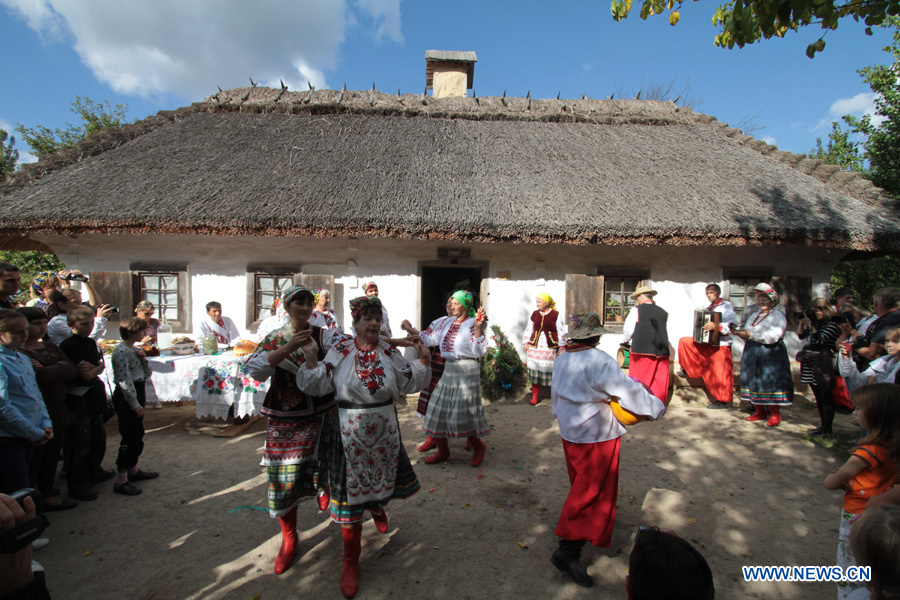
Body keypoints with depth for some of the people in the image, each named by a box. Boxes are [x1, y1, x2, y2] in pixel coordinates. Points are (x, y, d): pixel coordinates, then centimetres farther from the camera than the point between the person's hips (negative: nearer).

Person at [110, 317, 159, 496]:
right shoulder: (121, 352, -17)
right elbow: (124, 380, -21)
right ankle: (121, 480, 3)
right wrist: (134, 403, -20)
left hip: (137, 394, 10)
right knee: (130, 437, -6)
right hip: (126, 399, -10)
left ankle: (133, 471, 32)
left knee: (138, 435, 17)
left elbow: (147, 374, 15)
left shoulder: (134, 350, 11)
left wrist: (143, 360, -3)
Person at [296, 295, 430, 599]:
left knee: (383, 476, 22)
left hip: (385, 428, 3)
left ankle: (377, 506, 61)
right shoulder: (340, 351, -9)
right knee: (351, 493, 5)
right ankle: (351, 563, 25)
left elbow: (409, 383, 5)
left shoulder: (389, 351, -1)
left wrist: (423, 359, -5)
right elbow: (319, 385, -10)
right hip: (350, 431, -3)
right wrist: (312, 358, -22)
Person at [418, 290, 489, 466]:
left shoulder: (472, 323, -10)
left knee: (462, 411, -4)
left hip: (467, 371, -7)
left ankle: (478, 446, 22)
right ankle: (443, 450, 26)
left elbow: (479, 351, -18)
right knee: (439, 409, 9)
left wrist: (478, 328, -27)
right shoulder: (448, 323, 10)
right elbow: (430, 339, 14)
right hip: (448, 370, 7)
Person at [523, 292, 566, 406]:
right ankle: (535, 395, 16)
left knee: (552, 371, 0)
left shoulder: (556, 315, -1)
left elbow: (561, 332, 1)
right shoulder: (535, 314, 8)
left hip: (550, 348, -3)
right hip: (535, 347, 3)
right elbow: (529, 329, 15)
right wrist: (527, 342, 10)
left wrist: (561, 346, -1)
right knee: (534, 371, 4)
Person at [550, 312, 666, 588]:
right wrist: (658, 407, -1)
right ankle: (569, 549, -3)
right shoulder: (601, 362, -23)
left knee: (582, 484, 26)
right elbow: (629, 391, -18)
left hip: (569, 432, 8)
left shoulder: (562, 359, 1)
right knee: (594, 491, 0)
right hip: (596, 436, -8)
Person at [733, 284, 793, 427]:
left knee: (771, 382, -7)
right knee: (753, 381, 6)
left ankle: (774, 414, 3)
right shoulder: (753, 315, 18)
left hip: (770, 355, -6)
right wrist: (739, 333, -3)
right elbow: (747, 334, 18)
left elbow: (773, 337, -17)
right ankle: (759, 411, 16)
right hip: (752, 354, 7)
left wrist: (751, 335, -21)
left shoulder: (778, 316, -3)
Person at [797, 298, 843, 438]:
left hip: (823, 366, -7)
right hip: (811, 365, 8)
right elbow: (801, 336, 12)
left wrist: (810, 325, -26)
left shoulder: (833, 325, -9)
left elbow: (820, 339, -19)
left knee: (826, 398, -1)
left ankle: (828, 430, 6)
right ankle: (823, 426, 25)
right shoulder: (815, 322, 11)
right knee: (818, 397, 15)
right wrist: (801, 322, 0)